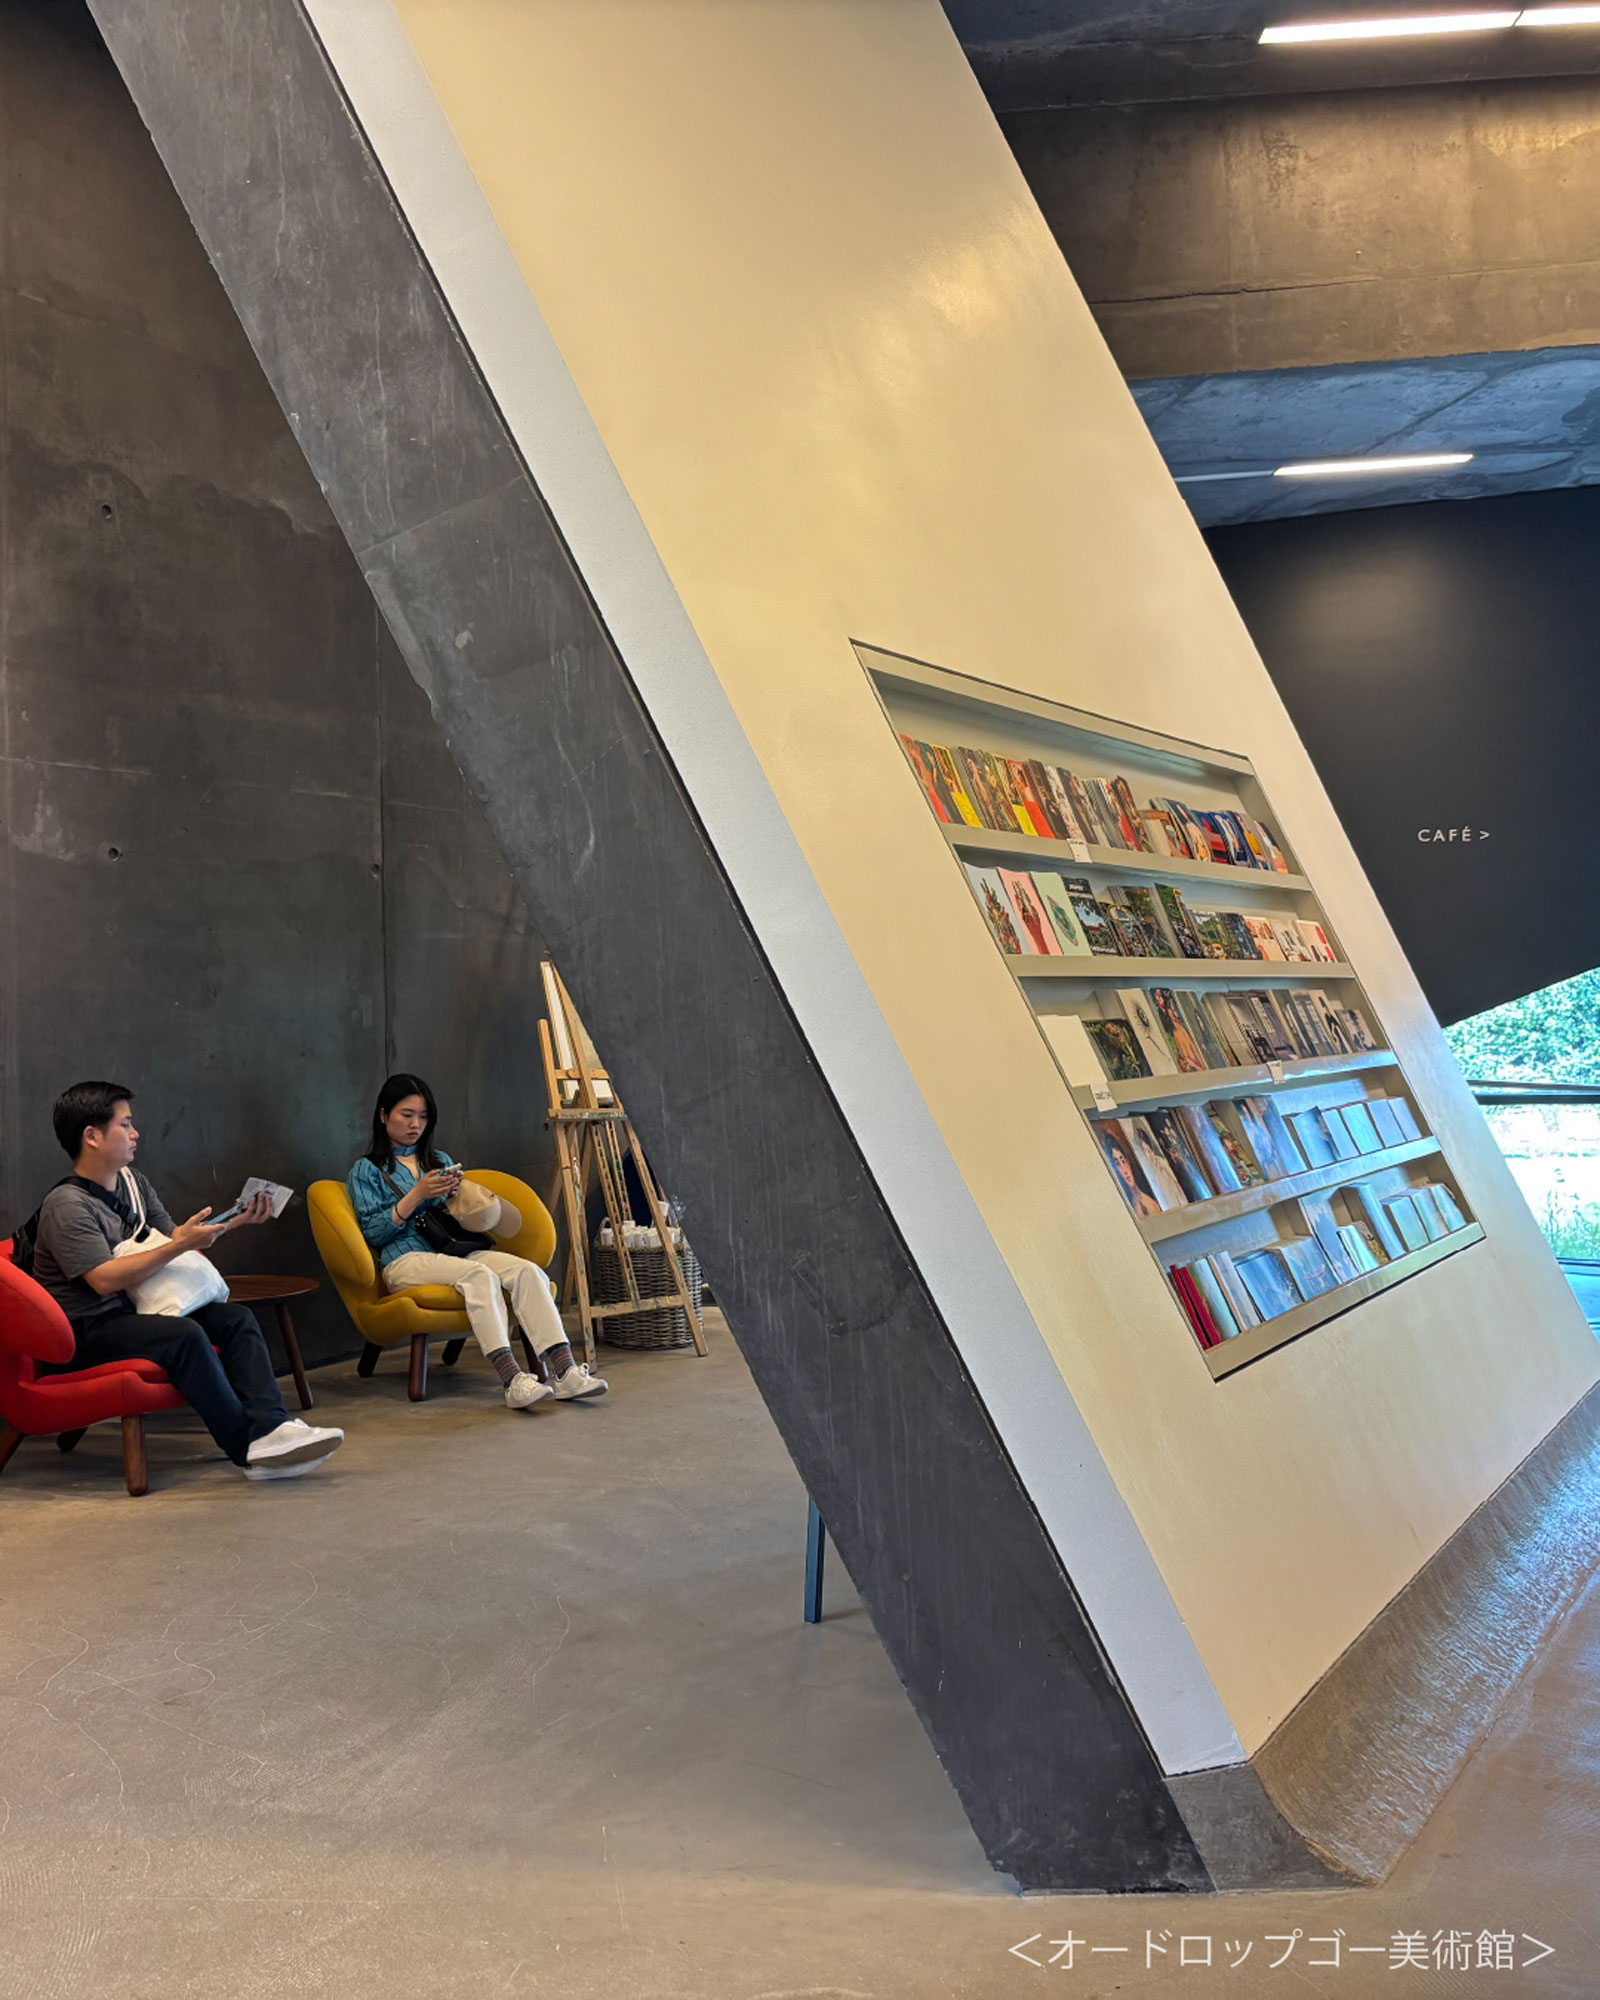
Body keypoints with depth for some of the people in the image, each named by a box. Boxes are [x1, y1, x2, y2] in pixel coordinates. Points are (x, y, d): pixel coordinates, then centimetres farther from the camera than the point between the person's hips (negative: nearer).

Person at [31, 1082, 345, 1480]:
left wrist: (235, 1222, 3)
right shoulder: (66, 1205, -15)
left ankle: (269, 1427, -30)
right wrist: (179, 1245, -25)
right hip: (86, 1332, -9)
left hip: (132, 1311, 9)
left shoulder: (131, 1180, 11)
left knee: (237, 1318, -11)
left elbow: (171, 1234, 17)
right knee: (185, 1335, -32)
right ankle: (248, 1449, -28)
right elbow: (104, 1279, -25)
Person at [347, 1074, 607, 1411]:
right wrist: (417, 1195, -10)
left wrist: (457, 1194, 0)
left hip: (455, 1250, 5)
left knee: (527, 1270, -26)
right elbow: (373, 1232, -1)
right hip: (406, 1260, -5)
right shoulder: (366, 1170, 12)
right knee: (480, 1275, -37)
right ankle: (513, 1382, -48)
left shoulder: (441, 1161, 26)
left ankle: (564, 1372, -38)